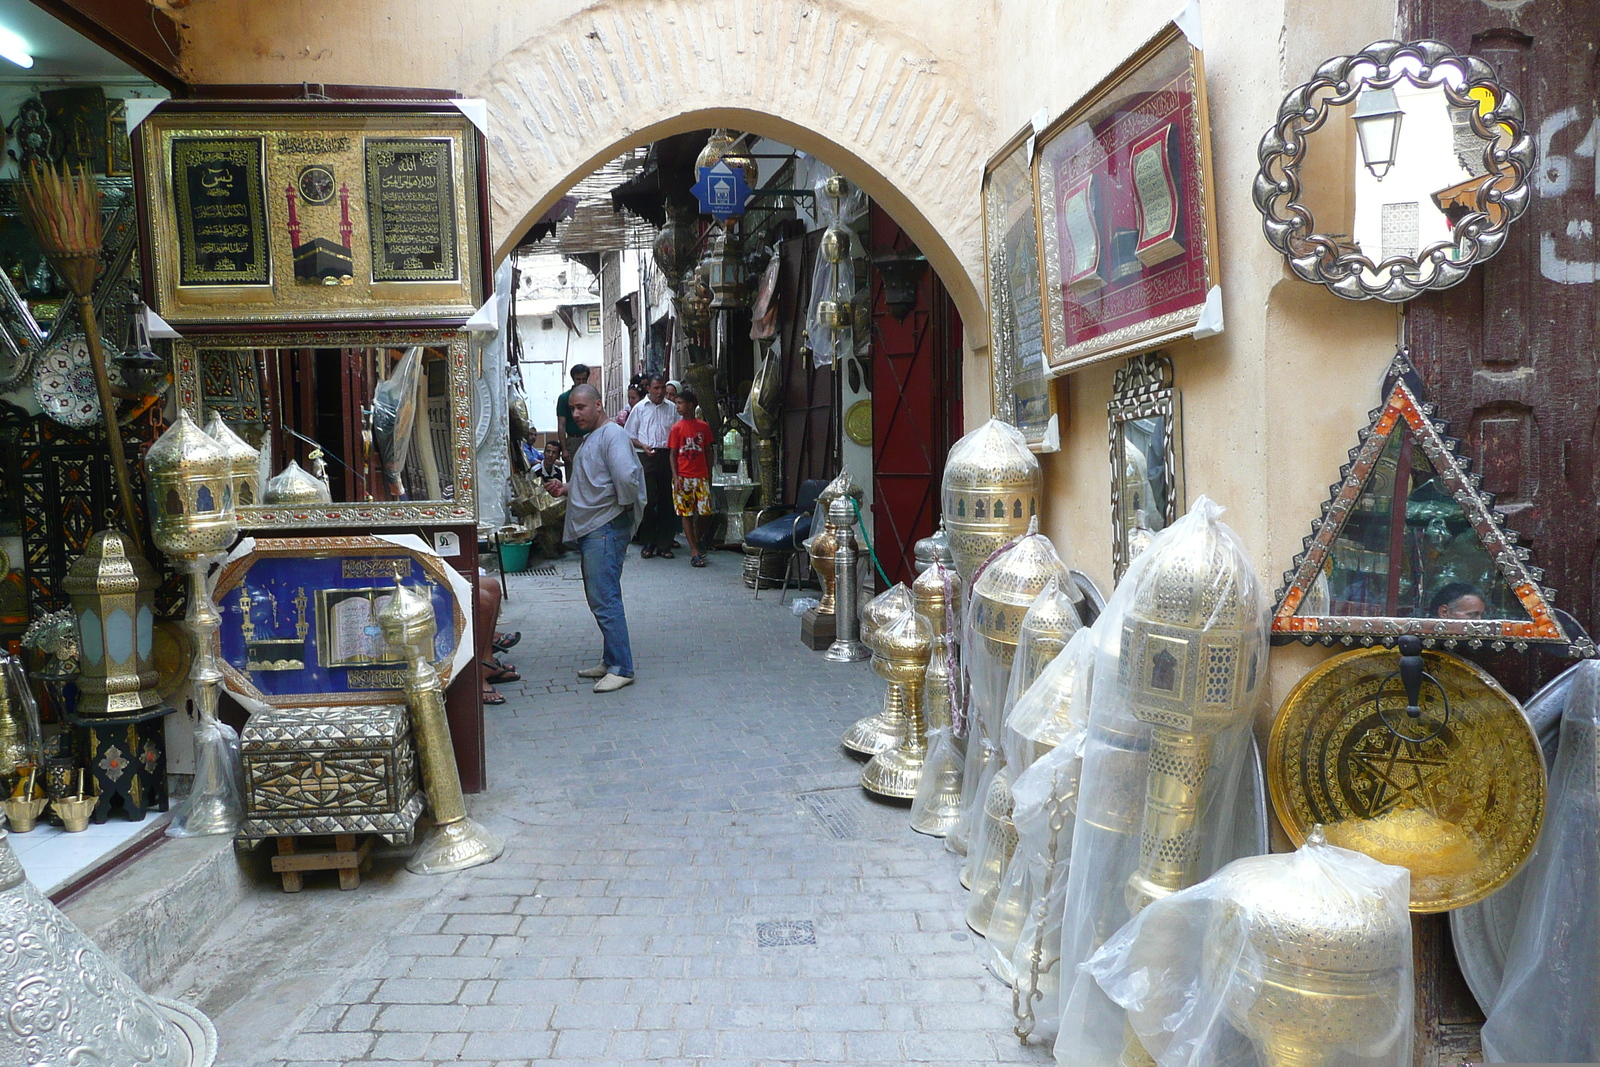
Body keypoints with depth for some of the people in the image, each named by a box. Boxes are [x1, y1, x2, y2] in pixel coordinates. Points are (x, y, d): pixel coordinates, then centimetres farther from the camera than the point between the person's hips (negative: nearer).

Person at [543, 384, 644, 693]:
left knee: (604, 599, -11)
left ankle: (621, 668, -7)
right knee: (599, 598, 15)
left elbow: (626, 475, -28)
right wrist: (565, 489, 13)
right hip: (589, 528, 11)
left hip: (607, 527, -11)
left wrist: (626, 505, -13)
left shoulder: (612, 434, -13)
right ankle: (610, 661, 23)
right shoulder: (590, 437, 21)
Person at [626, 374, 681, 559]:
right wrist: (643, 446, -7)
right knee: (648, 499, -6)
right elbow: (630, 435, 10)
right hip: (646, 458, -2)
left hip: (667, 456, 2)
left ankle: (664, 544, 9)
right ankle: (648, 543, 2)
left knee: (666, 500, 3)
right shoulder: (640, 408, 9)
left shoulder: (672, 408, 13)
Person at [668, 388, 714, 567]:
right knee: (686, 514, -1)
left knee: (705, 512, -3)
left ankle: (697, 540, 24)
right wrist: (676, 478, -8)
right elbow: (673, 455, 1)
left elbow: (708, 452, 11)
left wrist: (709, 475, 9)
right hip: (683, 477, -1)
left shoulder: (704, 426, 6)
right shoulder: (677, 428, 1)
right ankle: (694, 552, 3)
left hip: (701, 476, 1)